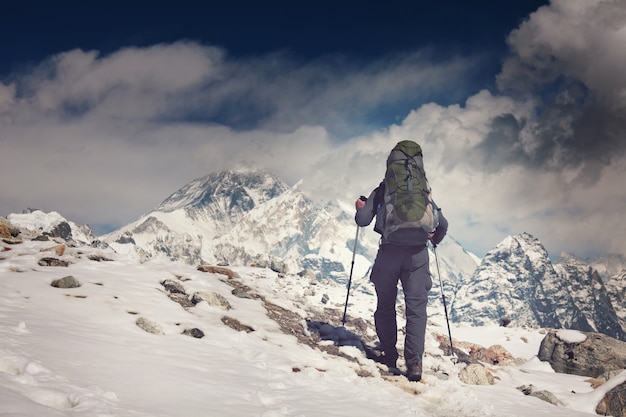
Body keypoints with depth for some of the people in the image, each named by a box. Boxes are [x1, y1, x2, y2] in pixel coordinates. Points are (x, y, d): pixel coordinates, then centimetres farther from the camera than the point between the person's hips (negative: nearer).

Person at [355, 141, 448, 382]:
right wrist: (435, 239, 31)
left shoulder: (380, 192, 8)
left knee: (385, 305, 14)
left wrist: (361, 207, 23)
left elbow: (363, 220, 2)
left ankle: (388, 355, 16)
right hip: (417, 254, 1)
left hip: (389, 252, 0)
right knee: (416, 307, -2)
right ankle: (414, 361, -13)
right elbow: (442, 224, 11)